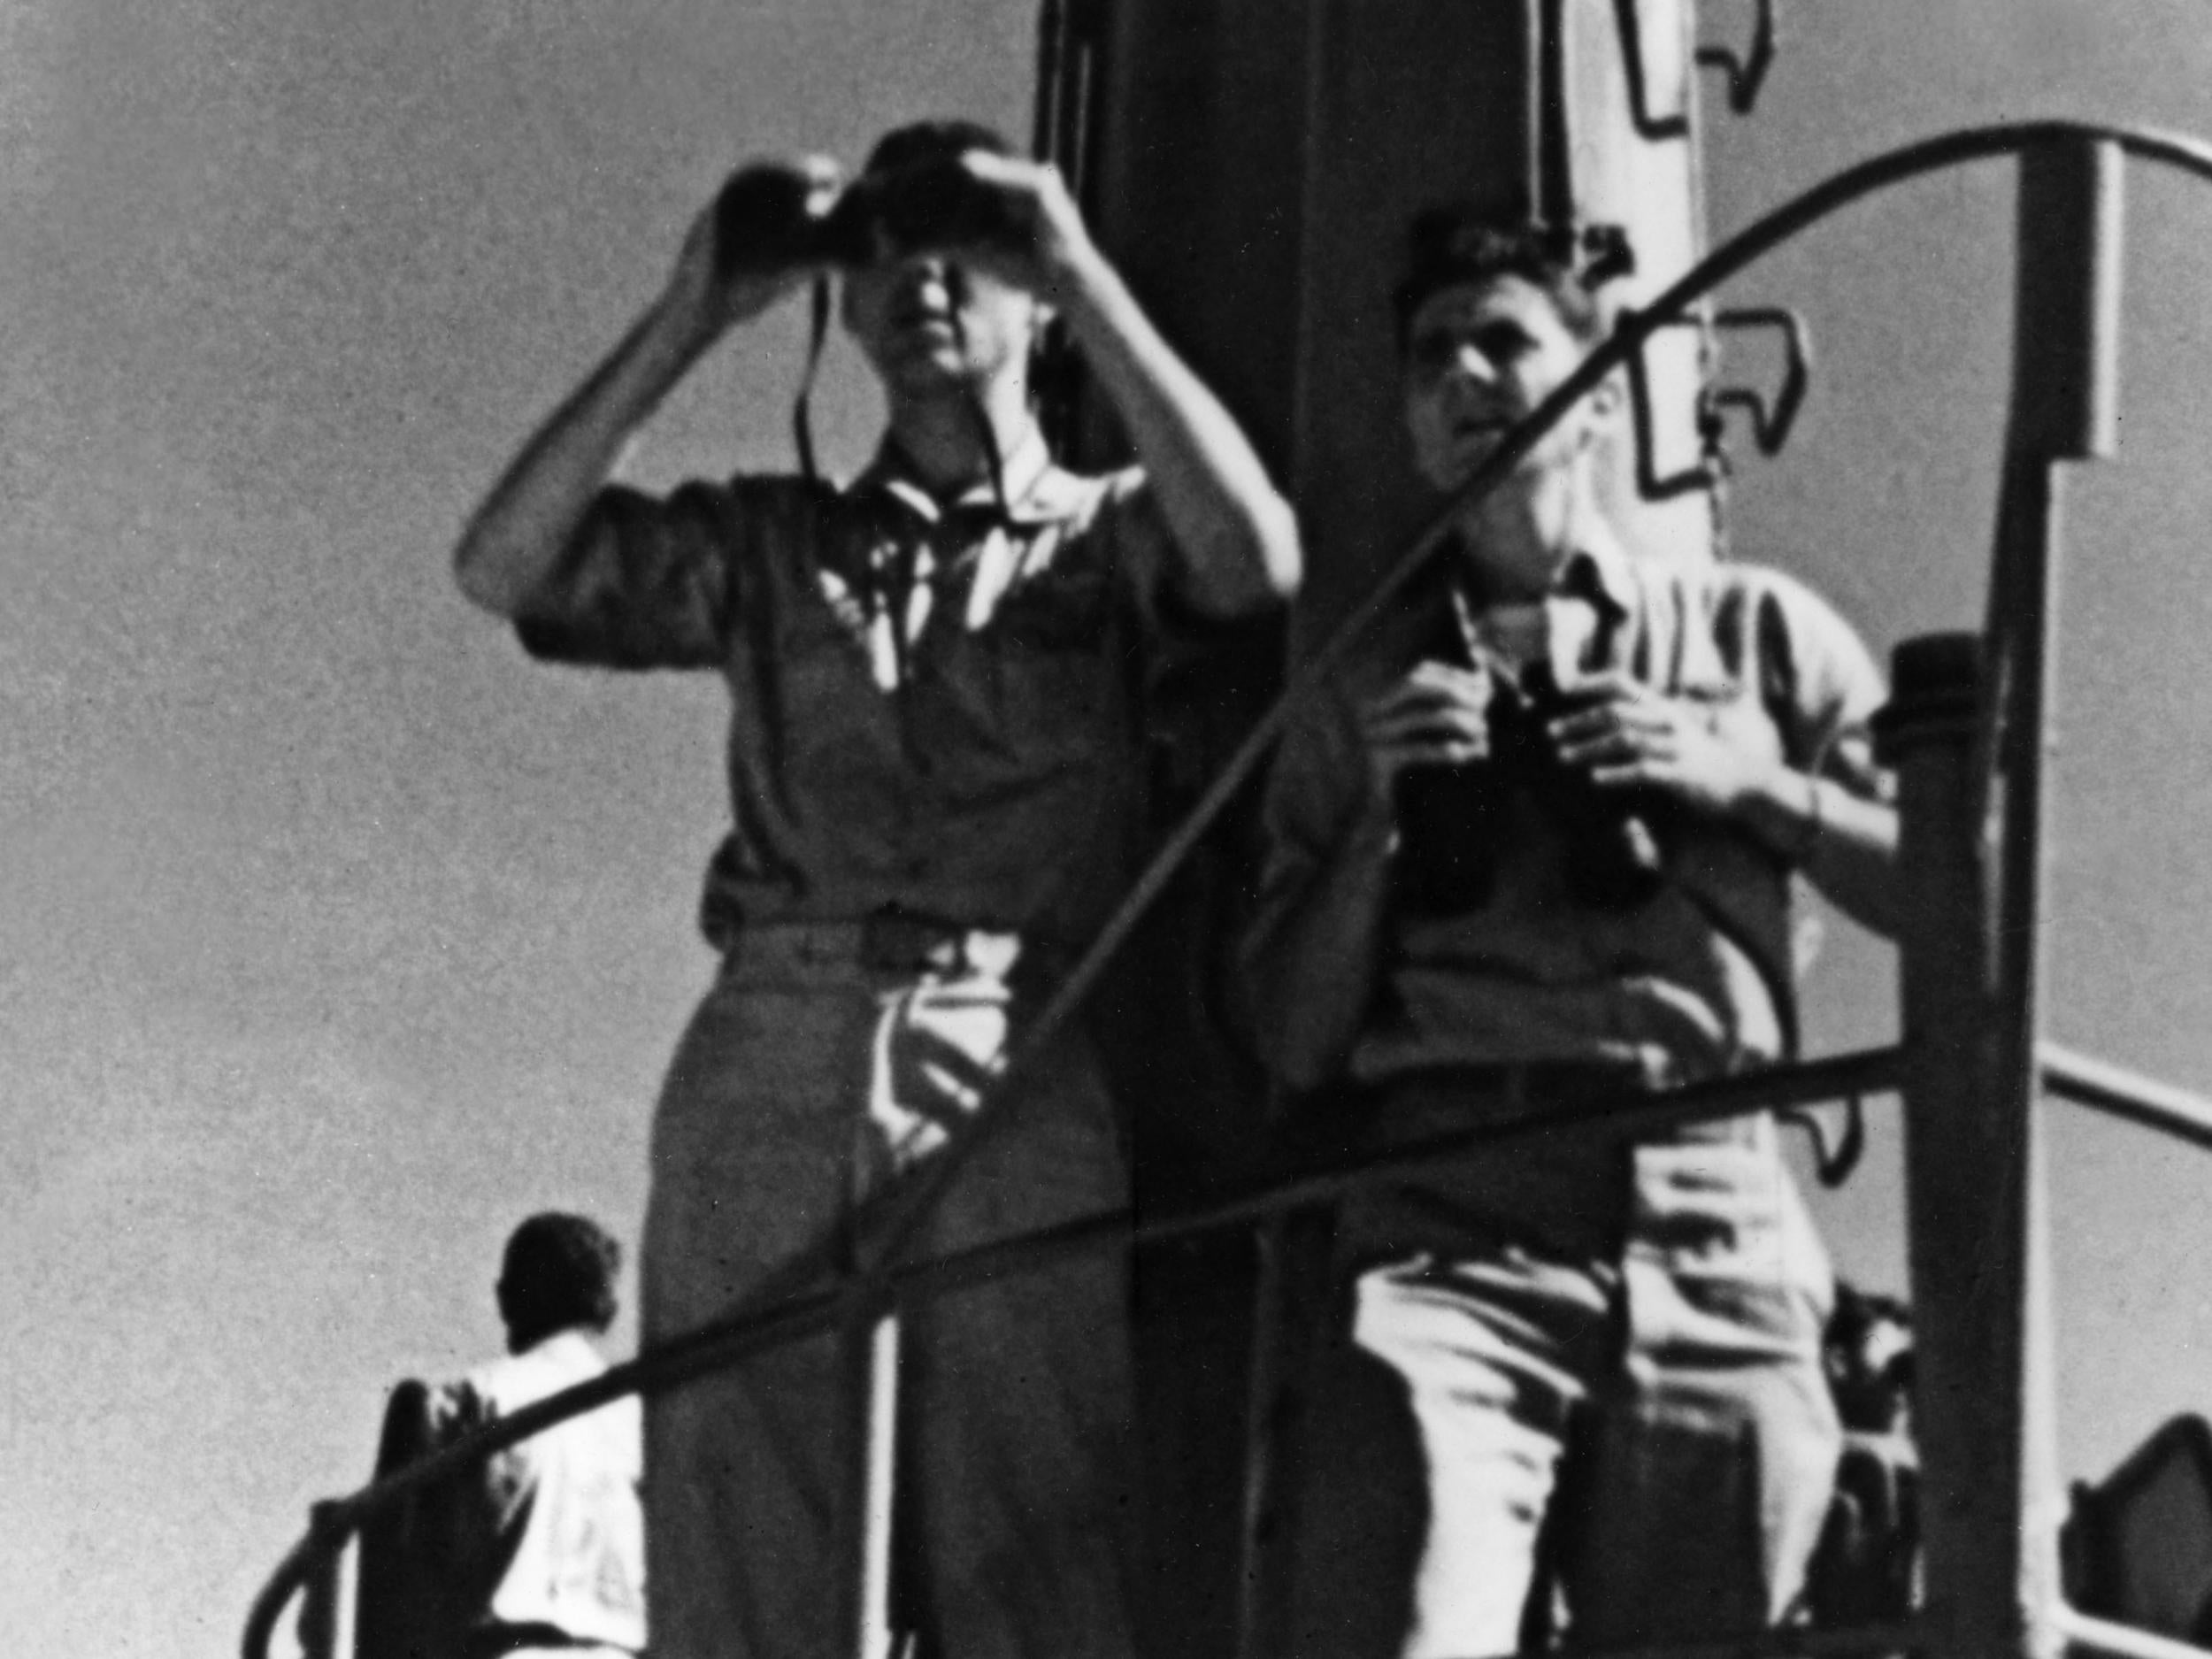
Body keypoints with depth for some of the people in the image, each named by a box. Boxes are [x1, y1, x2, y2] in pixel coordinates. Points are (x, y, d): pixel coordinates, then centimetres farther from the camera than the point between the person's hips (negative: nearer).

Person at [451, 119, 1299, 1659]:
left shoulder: (1109, 534, 17)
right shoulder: (770, 541, 22)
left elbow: (1257, 559, -5)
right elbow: (504, 565, 10)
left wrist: (1087, 273, -1)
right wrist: (694, 314, 8)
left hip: (1014, 1076, -2)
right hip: (766, 1069, 2)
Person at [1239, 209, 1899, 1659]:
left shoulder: (1759, 635, 19)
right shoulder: (1362, 692, 21)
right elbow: (1295, 1042, 15)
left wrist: (1744, 784, 0)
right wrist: (1381, 811, 2)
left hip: (1715, 1229, 1)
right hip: (1451, 1222, -1)